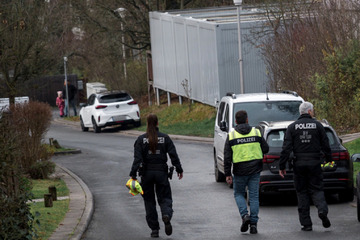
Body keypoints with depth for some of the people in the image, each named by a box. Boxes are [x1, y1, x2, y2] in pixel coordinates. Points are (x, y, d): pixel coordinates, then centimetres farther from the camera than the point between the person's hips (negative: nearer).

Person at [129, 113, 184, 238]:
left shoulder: (141, 139, -3)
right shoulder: (165, 138, 0)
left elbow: (137, 158, -10)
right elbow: (173, 155, -1)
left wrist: (133, 174, -12)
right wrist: (179, 169, 8)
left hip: (147, 173, 0)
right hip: (161, 172, 0)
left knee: (149, 200, 10)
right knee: (164, 197, 8)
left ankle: (154, 229, 8)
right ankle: (166, 215, -27)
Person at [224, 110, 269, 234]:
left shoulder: (231, 135, -3)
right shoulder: (256, 132, 1)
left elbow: (227, 157, -5)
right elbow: (265, 149, 5)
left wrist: (228, 174, -1)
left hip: (240, 171, -1)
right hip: (255, 170, 1)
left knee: (238, 194, 16)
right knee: (254, 196, 6)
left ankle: (245, 215, -7)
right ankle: (253, 223, 2)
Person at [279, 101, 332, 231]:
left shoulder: (292, 127, 1)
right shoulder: (317, 125, 1)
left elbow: (286, 148, -4)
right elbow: (325, 145, 1)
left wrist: (282, 166, -1)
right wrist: (329, 161, 14)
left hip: (299, 163, 0)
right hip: (314, 162, 0)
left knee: (302, 192, 6)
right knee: (316, 189, 8)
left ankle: (306, 223, 3)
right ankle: (322, 210, -21)